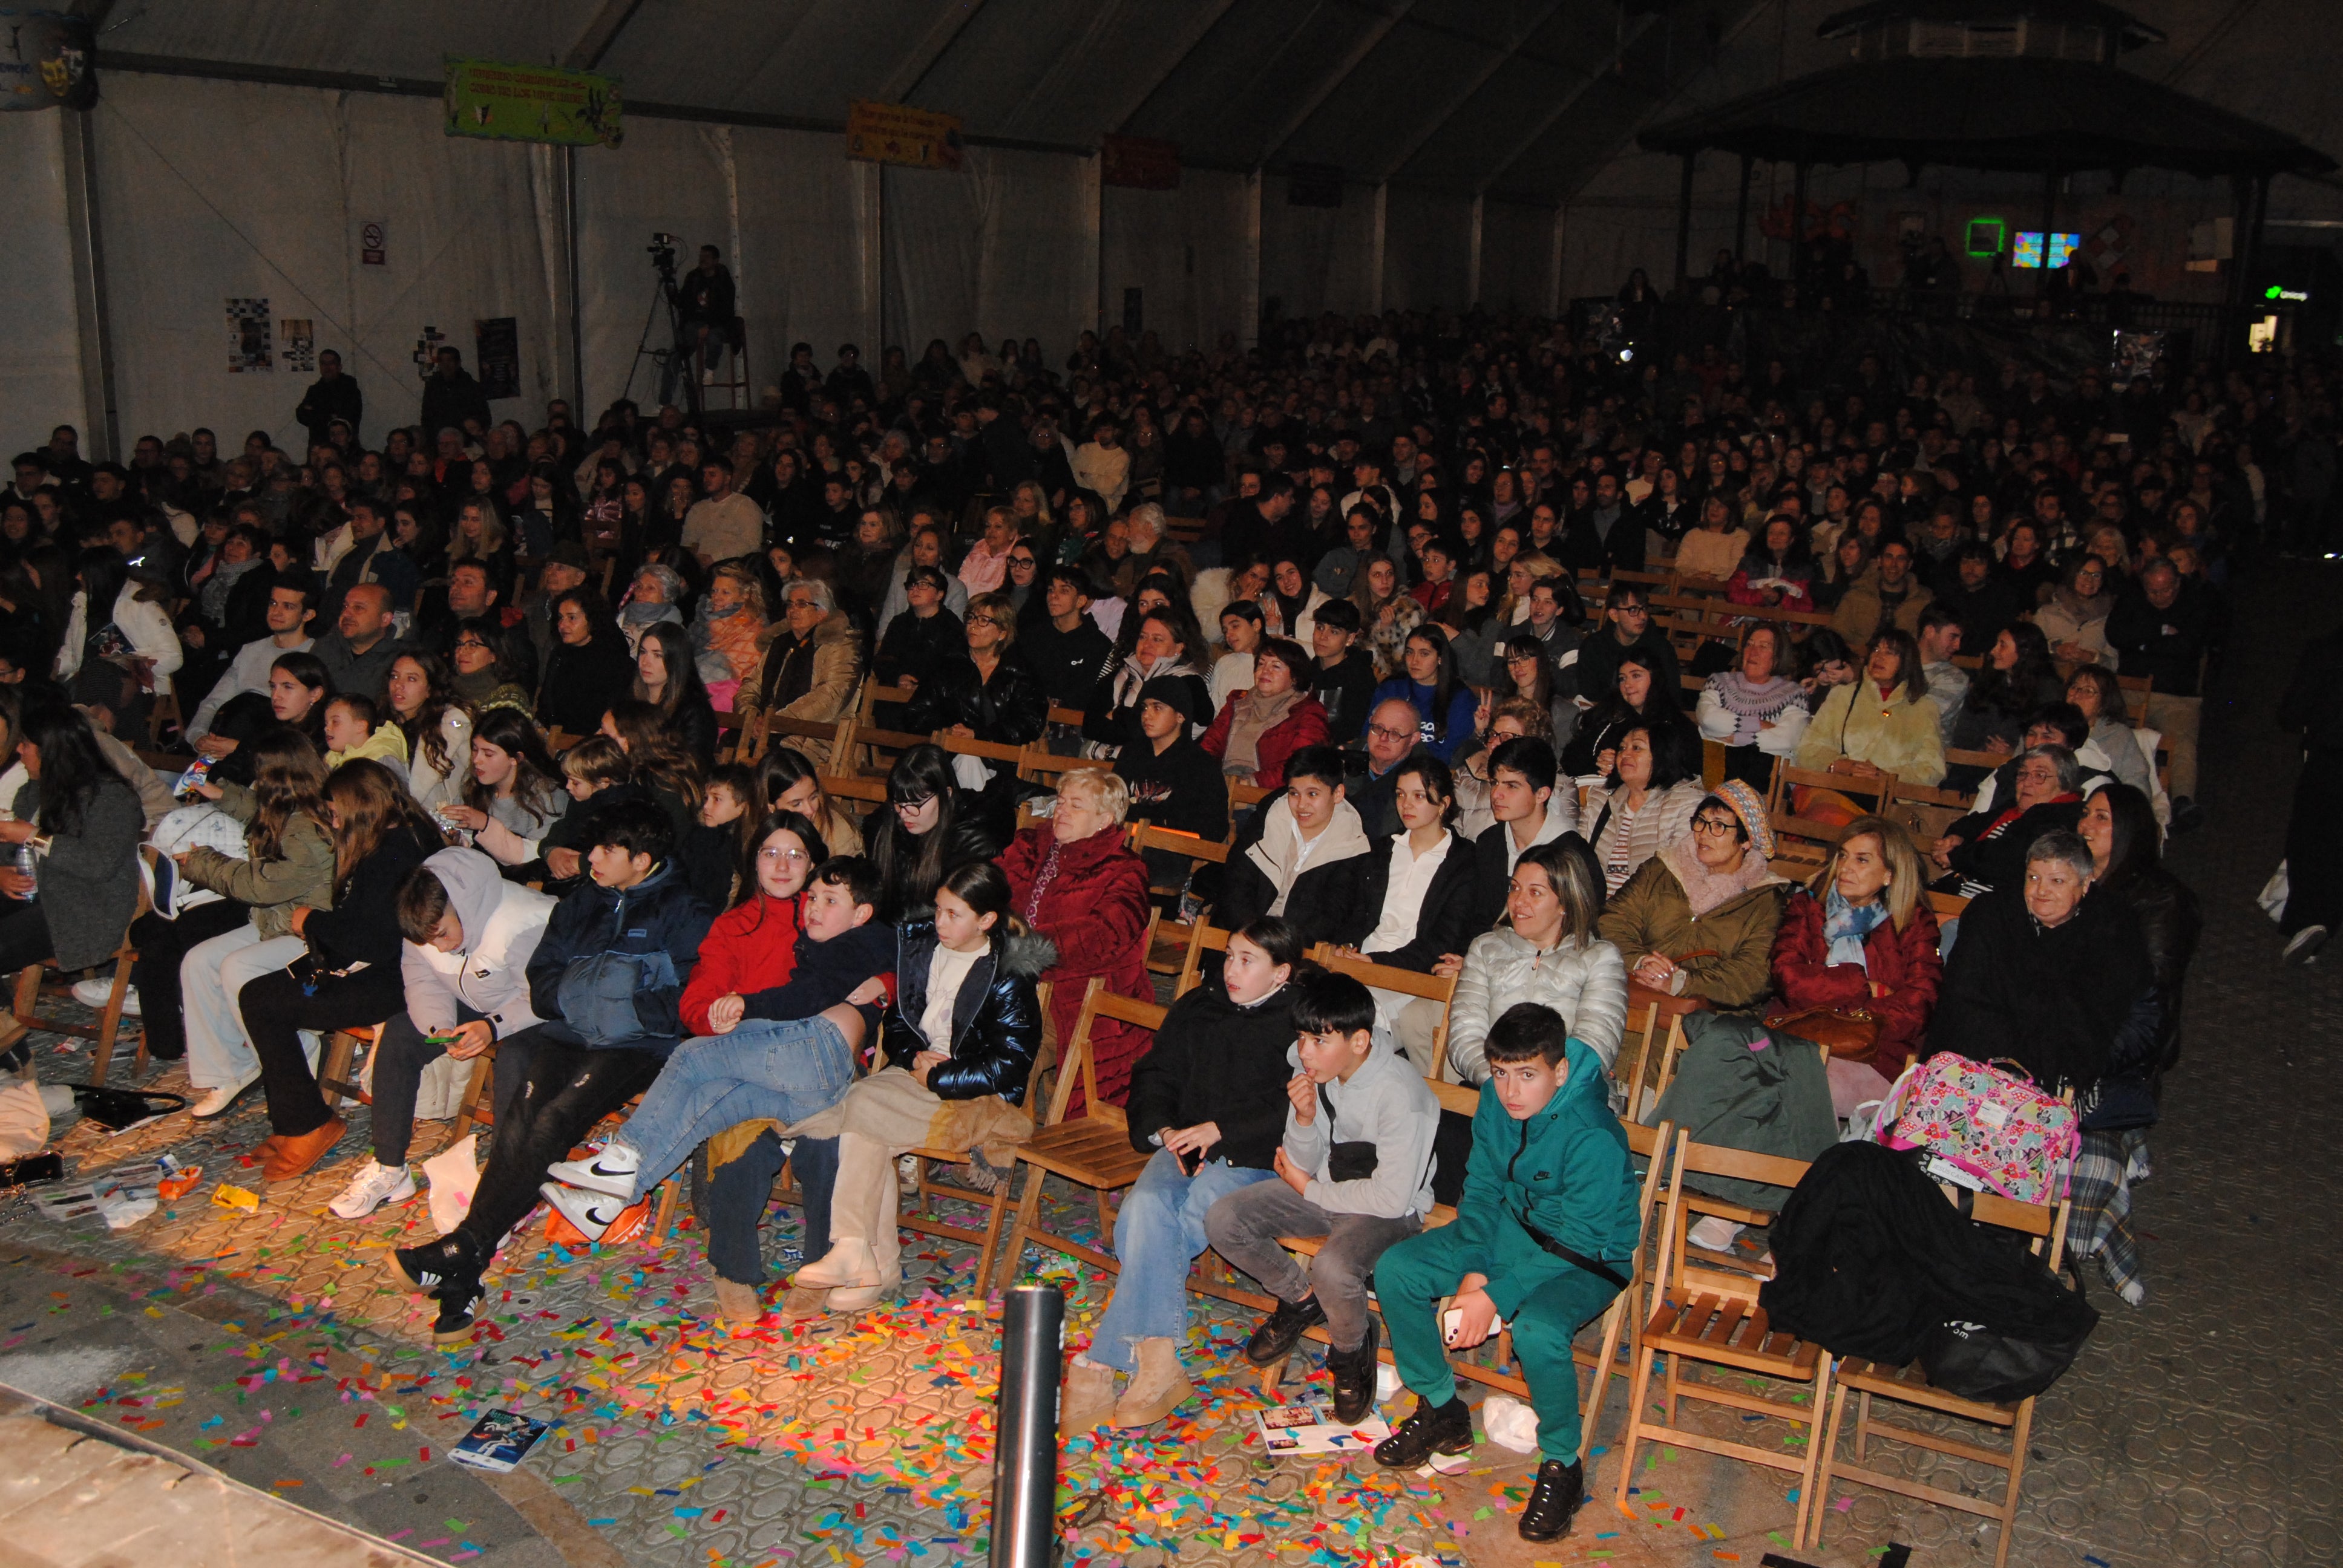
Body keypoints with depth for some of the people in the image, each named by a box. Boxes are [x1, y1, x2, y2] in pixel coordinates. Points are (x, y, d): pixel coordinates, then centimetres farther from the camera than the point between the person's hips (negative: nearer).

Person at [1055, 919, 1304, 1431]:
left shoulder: (1298, 1024, 0)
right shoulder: (1197, 1008, 17)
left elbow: (1292, 1111, -10)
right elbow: (1154, 1076, 19)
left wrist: (1220, 1130, -16)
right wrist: (1164, 1130, 0)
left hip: (1254, 1159, -5)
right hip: (1183, 1145, 5)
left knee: (1174, 1225, -27)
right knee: (1145, 1207, -28)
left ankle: (1101, 1364, -21)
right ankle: (1158, 1361, -29)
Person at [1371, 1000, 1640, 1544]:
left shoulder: (1594, 1137, -30)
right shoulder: (1496, 1101, -9)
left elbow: (1578, 1243, -26)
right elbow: (1482, 1188, 0)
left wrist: (1496, 1296, -29)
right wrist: (1473, 1271, -14)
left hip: (1587, 1260, -7)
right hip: (1512, 1227, 7)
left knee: (1538, 1330, -37)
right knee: (1395, 1270, -8)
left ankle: (1562, 1467, -10)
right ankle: (1441, 1412, 10)